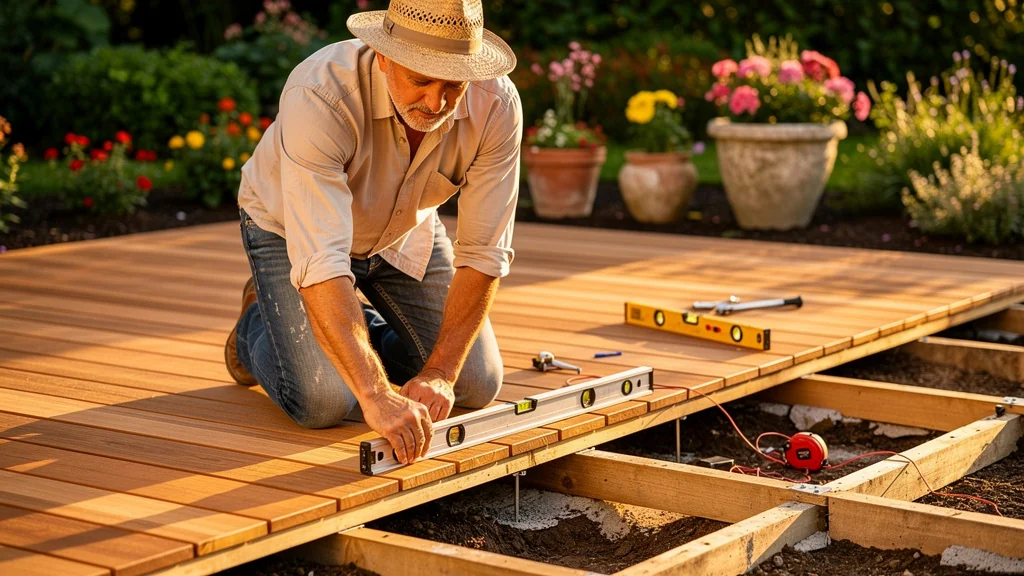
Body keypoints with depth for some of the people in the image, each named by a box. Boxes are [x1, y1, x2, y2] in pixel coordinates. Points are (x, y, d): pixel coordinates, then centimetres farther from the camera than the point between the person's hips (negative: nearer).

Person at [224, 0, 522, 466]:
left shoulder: (496, 105, -30)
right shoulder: (319, 97, -42)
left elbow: (482, 253, -25)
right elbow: (319, 262, -49)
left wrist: (439, 374, -31)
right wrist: (376, 395, -55)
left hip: (405, 233, 4)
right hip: (292, 230, -4)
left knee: (476, 386, 0)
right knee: (324, 402, -19)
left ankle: (366, 324, 27)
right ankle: (258, 322, 15)